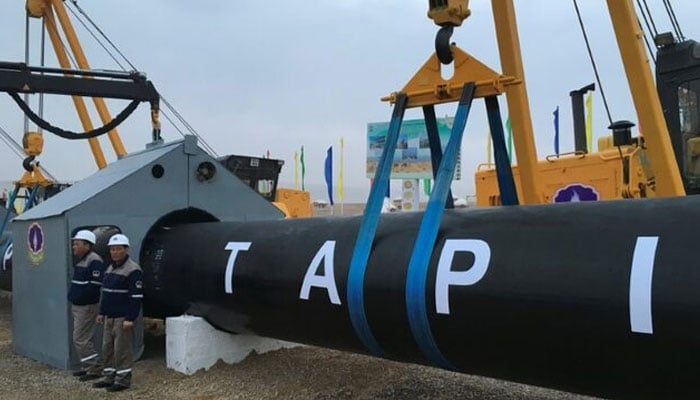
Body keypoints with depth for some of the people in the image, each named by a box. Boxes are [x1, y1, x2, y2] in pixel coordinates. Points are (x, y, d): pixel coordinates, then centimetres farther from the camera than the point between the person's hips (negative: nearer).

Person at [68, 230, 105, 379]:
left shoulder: (94, 261, -17)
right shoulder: (80, 260, 15)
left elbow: (94, 286, -23)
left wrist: (78, 298, -20)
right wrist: (72, 297, 11)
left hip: (87, 307, -10)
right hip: (77, 306, 10)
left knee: (81, 339, -8)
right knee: (81, 339, 15)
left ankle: (94, 369, -1)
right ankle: (87, 366, 25)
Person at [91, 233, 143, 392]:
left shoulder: (133, 270, -14)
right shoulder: (110, 268, 15)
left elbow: (136, 297, -18)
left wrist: (130, 318, -21)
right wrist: (101, 312, 19)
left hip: (123, 318, -9)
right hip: (109, 317, 9)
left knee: (122, 349, -3)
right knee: (107, 348, 14)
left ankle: (123, 380, 5)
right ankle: (109, 377, 25)